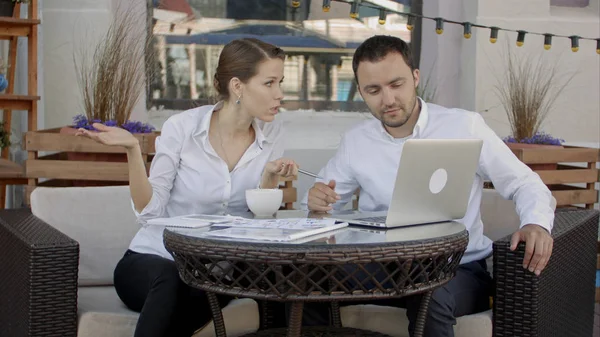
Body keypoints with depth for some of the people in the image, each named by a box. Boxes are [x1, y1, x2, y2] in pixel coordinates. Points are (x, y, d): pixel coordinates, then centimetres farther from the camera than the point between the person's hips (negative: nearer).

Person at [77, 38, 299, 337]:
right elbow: (149, 211, -13)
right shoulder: (182, 127, -12)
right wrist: (132, 150, -25)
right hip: (150, 260, -2)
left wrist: (270, 176, -19)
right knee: (170, 279, -37)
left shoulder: (271, 132, -2)